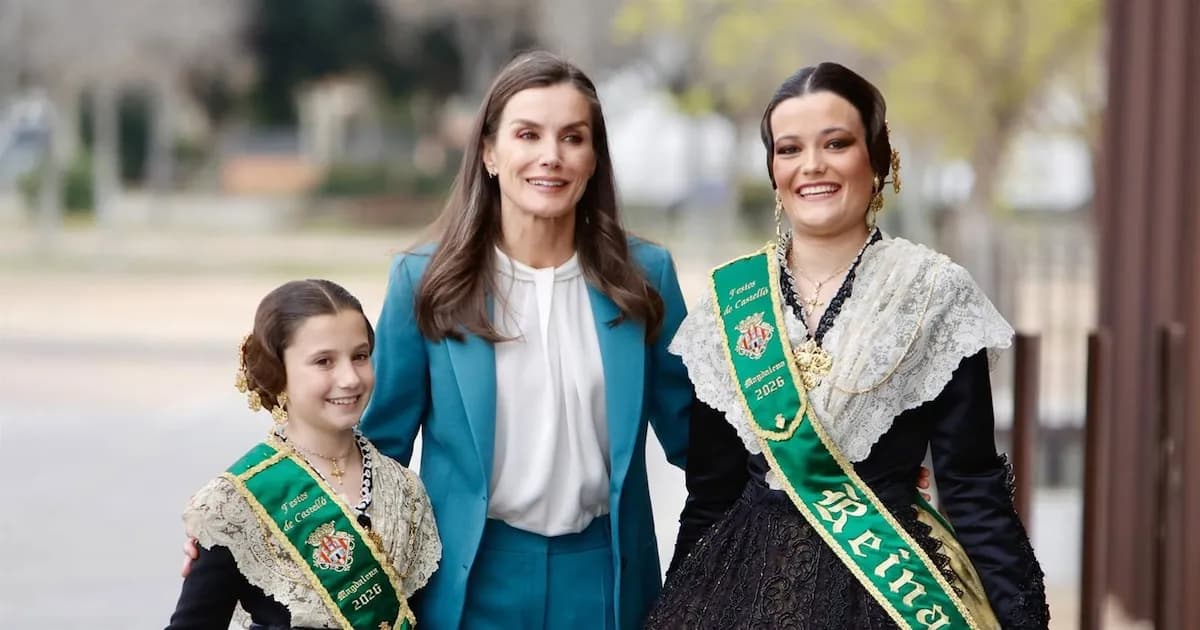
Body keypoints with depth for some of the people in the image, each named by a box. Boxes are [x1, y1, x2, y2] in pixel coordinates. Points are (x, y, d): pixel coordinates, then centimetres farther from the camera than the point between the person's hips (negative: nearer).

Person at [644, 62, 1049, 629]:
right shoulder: (729, 299, 3)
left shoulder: (935, 293, -6)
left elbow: (972, 485, -7)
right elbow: (712, 486, 8)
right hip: (747, 580, 3)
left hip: (892, 581, -3)